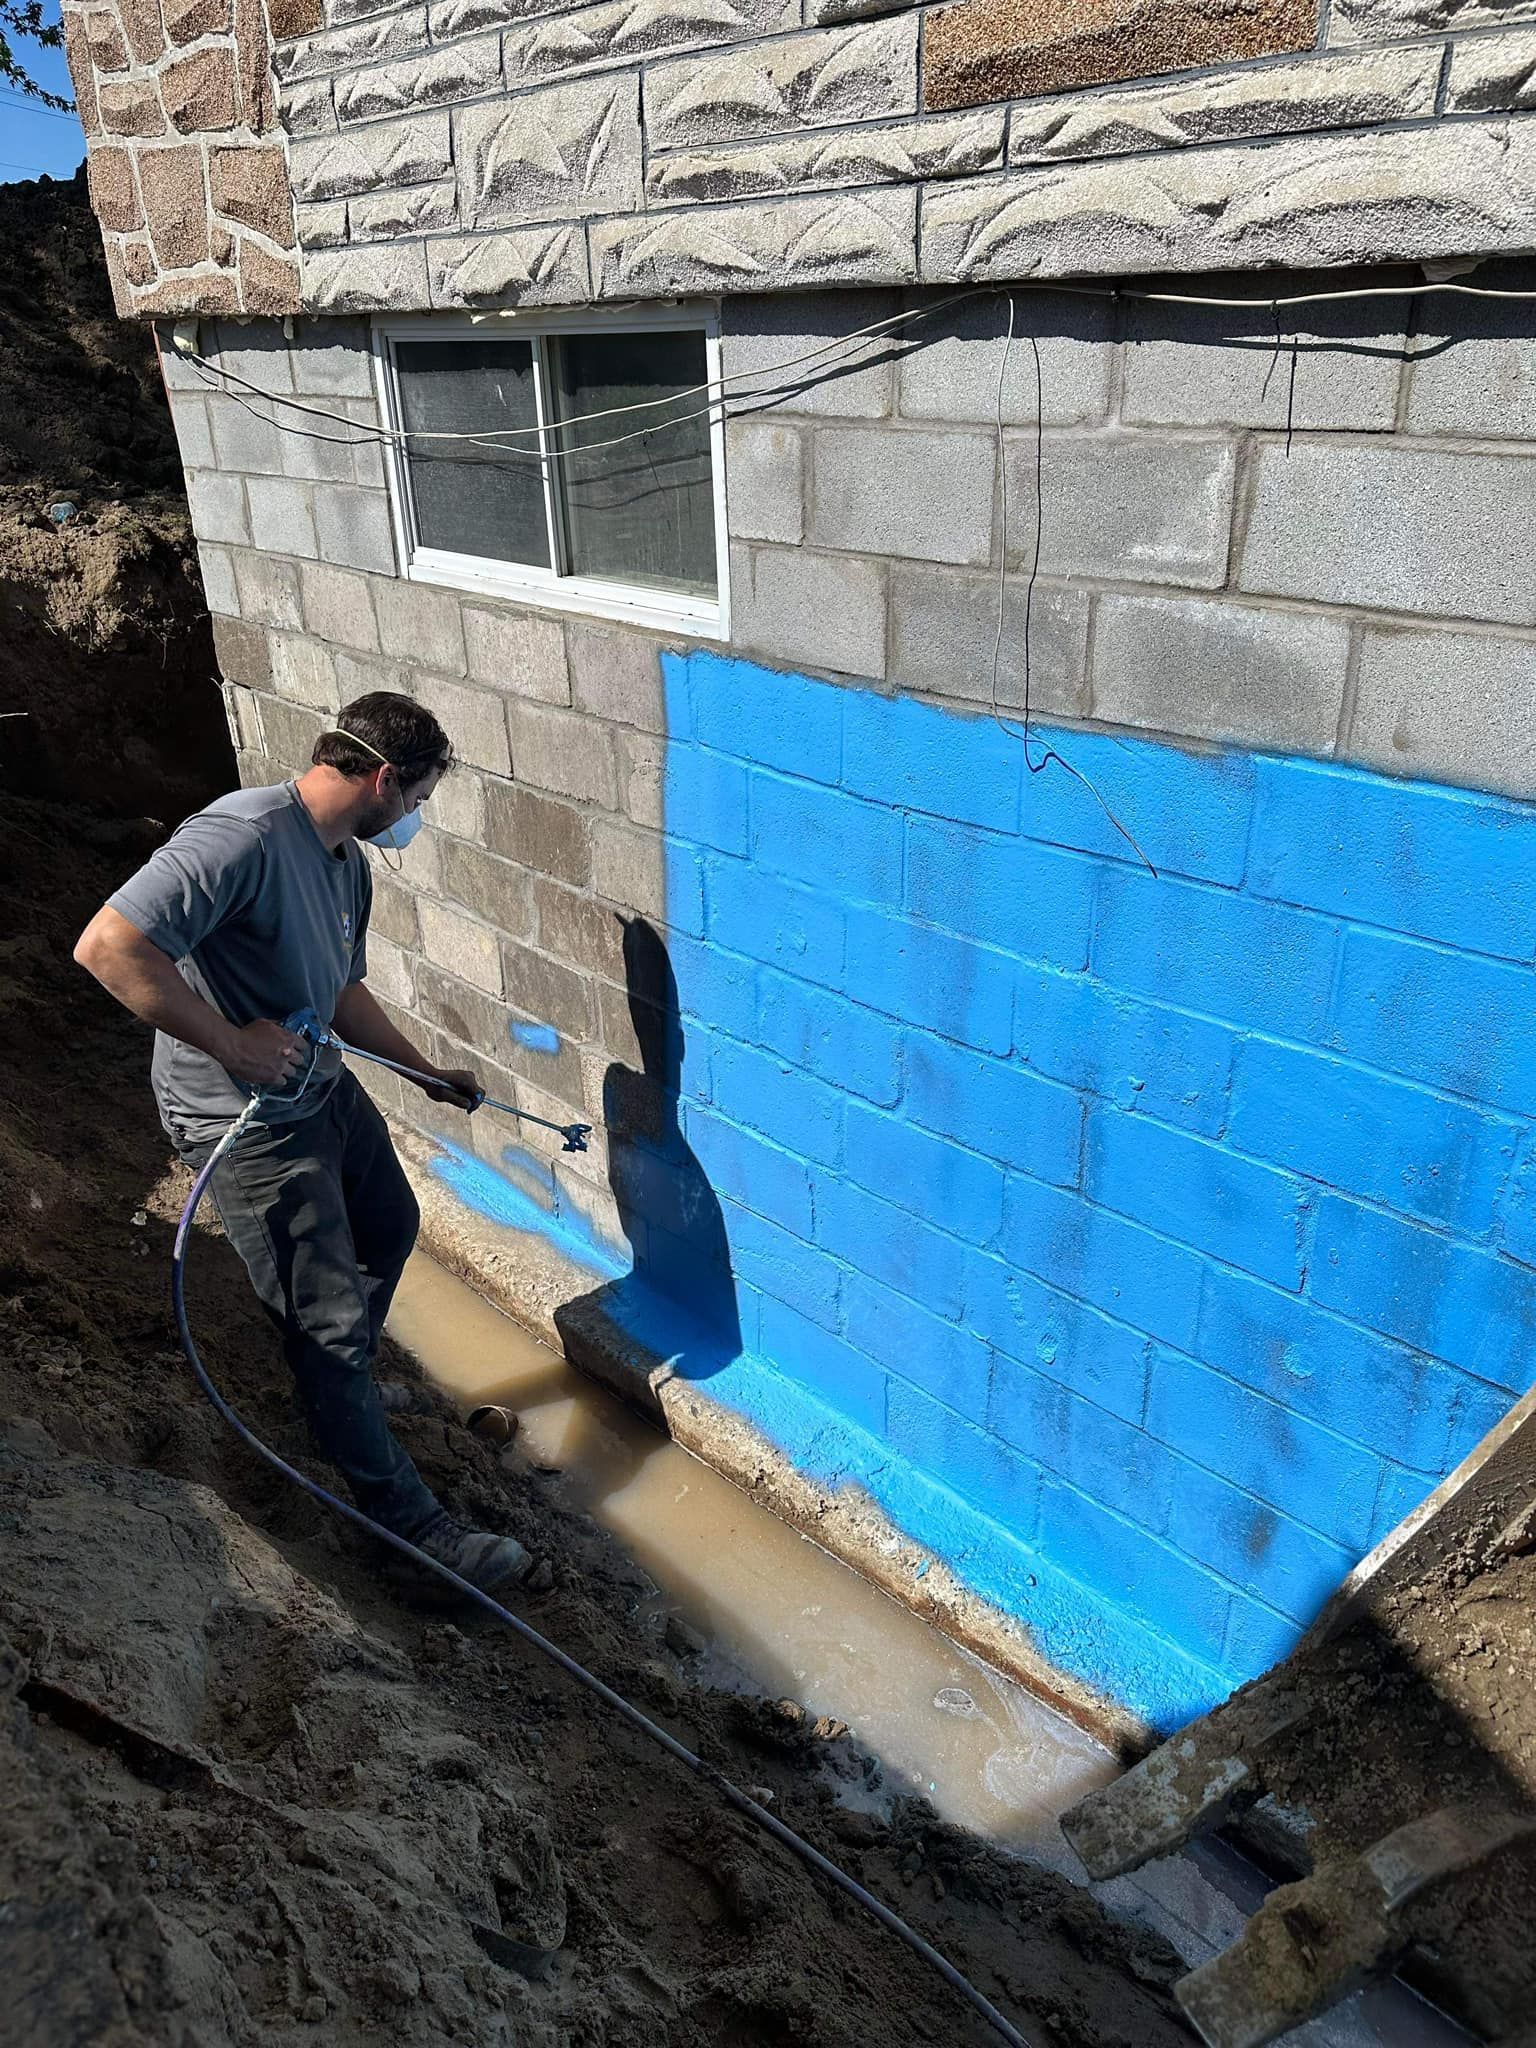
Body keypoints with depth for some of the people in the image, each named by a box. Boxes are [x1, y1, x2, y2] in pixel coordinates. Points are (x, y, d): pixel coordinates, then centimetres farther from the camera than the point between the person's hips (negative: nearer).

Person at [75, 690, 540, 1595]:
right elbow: (107, 945, -33)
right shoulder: (243, 837, -27)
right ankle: (411, 1520, 13)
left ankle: (340, 1391, 53)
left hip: (326, 1087, 10)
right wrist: (228, 1040, -30)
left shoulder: (349, 864, 3)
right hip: (246, 1123, -10)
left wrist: (427, 1071, 23)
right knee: (332, 1323, -2)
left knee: (390, 1229, 27)